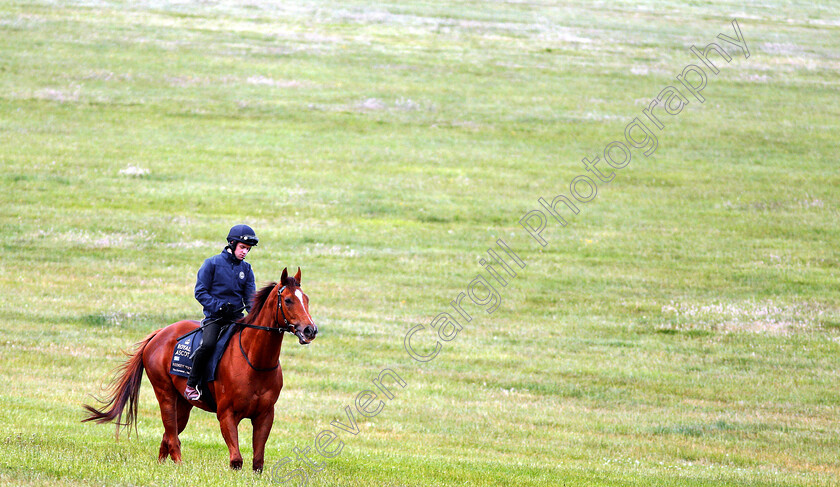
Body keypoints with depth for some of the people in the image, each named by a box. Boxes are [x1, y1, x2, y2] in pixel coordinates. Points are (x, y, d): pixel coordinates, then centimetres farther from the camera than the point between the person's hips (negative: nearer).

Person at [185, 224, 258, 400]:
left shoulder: (246, 269, 12)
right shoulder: (212, 263, -1)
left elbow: (250, 298, 10)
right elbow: (200, 292, -3)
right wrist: (219, 306, -17)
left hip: (236, 318, 4)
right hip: (214, 317, -4)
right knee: (209, 344, -30)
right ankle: (191, 385, -16)